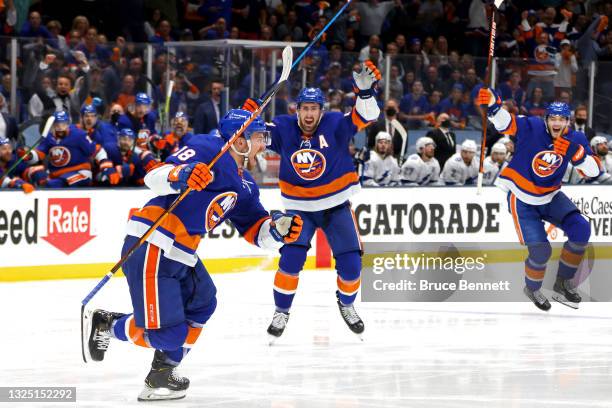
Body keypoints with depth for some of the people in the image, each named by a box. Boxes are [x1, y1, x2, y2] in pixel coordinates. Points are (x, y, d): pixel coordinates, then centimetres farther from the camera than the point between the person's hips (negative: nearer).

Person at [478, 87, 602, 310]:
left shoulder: (575, 140, -9)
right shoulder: (531, 128, -21)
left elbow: (594, 171, -11)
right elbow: (504, 122, -32)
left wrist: (575, 152, -29)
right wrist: (493, 103, -53)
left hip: (550, 198, 5)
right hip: (522, 199, -5)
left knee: (581, 230, -14)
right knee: (540, 250, -12)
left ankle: (563, 283, 4)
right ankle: (532, 289, 21)